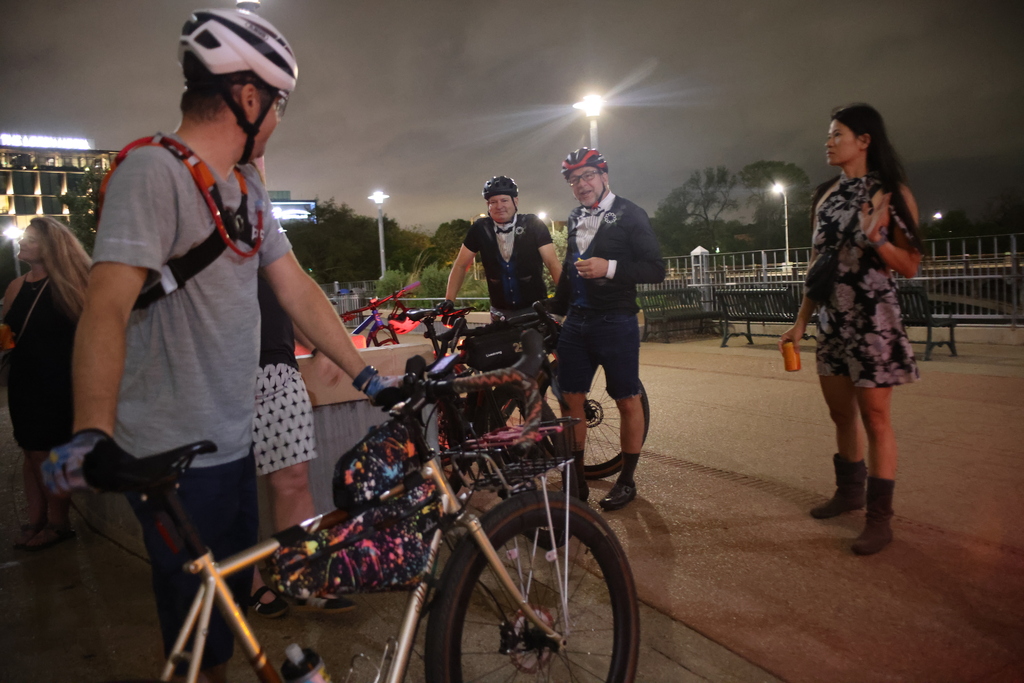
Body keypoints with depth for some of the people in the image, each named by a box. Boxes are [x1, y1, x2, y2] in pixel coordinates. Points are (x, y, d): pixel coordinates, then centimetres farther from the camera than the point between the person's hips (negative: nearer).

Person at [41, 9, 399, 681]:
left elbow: (298, 290, 9)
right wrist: (92, 435, -38)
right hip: (175, 458, -8)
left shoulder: (248, 185, 11)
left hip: (234, 443, 8)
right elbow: (107, 305, -26)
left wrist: (368, 376, 5)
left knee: (235, 599, 23)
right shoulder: (153, 170, -16)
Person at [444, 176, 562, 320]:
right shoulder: (480, 228, -4)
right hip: (501, 313, 2)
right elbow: (460, 265, 0)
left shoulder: (533, 225, -9)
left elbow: (552, 263, -13)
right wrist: (449, 301, -11)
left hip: (535, 308, -2)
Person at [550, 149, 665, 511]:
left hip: (616, 322, -6)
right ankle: (576, 478, 18)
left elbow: (656, 269, -11)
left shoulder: (629, 214, -5)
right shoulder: (576, 219, 14)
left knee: (627, 401, 2)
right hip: (576, 322, 6)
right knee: (571, 400, 5)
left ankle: (627, 480, 18)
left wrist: (610, 268, -22)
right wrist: (555, 311, 21)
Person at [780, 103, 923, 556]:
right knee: (841, 413, 14)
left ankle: (879, 518, 7)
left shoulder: (890, 193, -4)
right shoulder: (827, 195, 12)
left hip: (872, 318, -6)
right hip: (831, 318, 6)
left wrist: (877, 239, -25)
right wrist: (801, 322, 11)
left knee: (874, 418, -2)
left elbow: (910, 267, -6)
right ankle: (849, 491, 31)